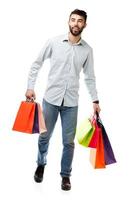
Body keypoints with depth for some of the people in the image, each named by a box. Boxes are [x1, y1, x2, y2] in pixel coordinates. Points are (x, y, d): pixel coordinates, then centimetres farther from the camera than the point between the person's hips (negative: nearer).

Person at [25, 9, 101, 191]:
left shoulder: (87, 50, 3)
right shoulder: (54, 42, -3)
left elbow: (90, 77, 9)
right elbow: (37, 64, 4)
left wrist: (95, 100, 5)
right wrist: (30, 87, -1)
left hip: (71, 102, 1)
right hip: (50, 98, -1)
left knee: (69, 141, 5)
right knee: (44, 136, 11)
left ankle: (65, 175, 23)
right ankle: (41, 164, 38)